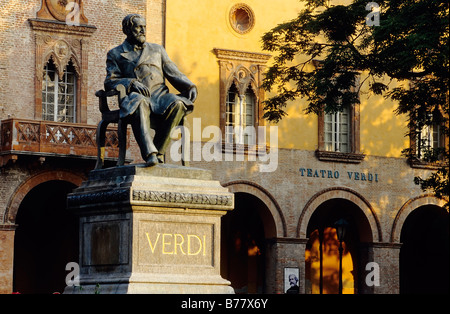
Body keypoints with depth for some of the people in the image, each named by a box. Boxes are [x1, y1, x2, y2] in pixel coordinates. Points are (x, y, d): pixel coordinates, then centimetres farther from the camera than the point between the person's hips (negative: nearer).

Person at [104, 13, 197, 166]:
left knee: (177, 104, -33)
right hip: (135, 96, -3)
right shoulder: (115, 54, 18)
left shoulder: (157, 50, 27)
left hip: (159, 95, 3)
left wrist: (190, 87, -1)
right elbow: (110, 82, 5)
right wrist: (132, 83, -15)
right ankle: (149, 153, -52)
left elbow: (174, 74, 20)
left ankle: (158, 151, -26)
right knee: (140, 104, -41)